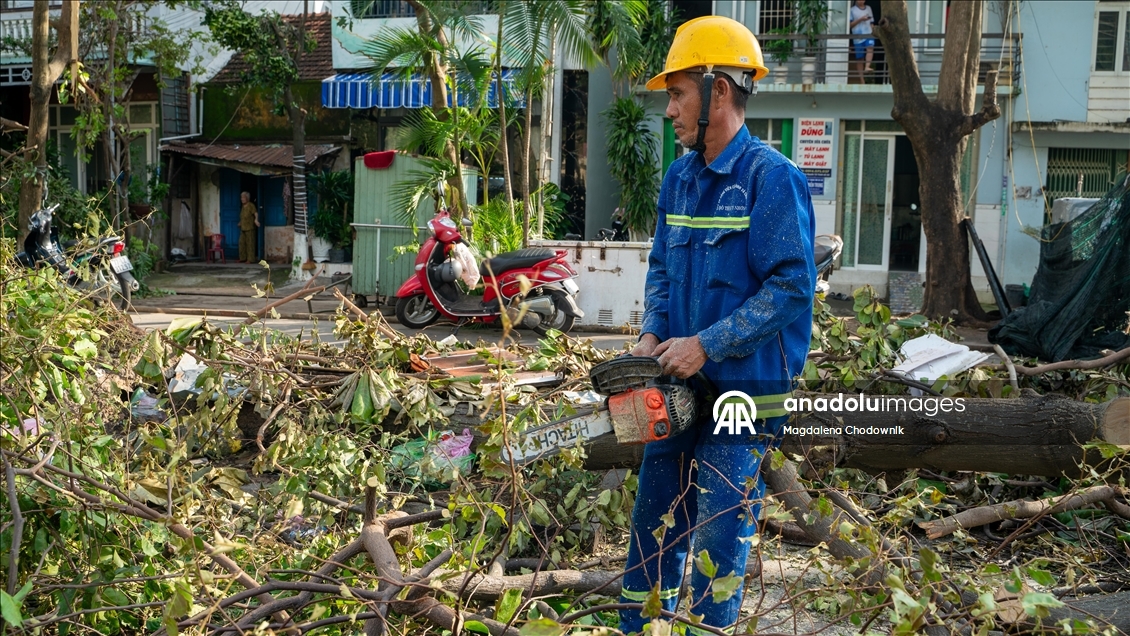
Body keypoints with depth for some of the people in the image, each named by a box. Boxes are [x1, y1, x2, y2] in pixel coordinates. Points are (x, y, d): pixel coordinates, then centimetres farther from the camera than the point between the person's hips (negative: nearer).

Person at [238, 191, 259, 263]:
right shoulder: (243, 206, 16)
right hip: (243, 228, 8)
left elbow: (256, 213, -17)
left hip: (250, 228, -8)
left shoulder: (251, 205, -7)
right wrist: (240, 223, 33)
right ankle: (243, 258, 13)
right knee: (242, 243, 6)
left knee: (250, 243, -6)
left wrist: (256, 220, -34)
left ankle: (251, 259, -3)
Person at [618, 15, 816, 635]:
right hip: (679, 385, 8)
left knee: (719, 537, 1)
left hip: (742, 391, -8)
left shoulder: (771, 176, -15)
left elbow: (791, 286, -19)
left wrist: (706, 345, -20)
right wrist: (652, 334, -1)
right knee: (653, 522, 17)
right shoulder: (679, 177, 9)